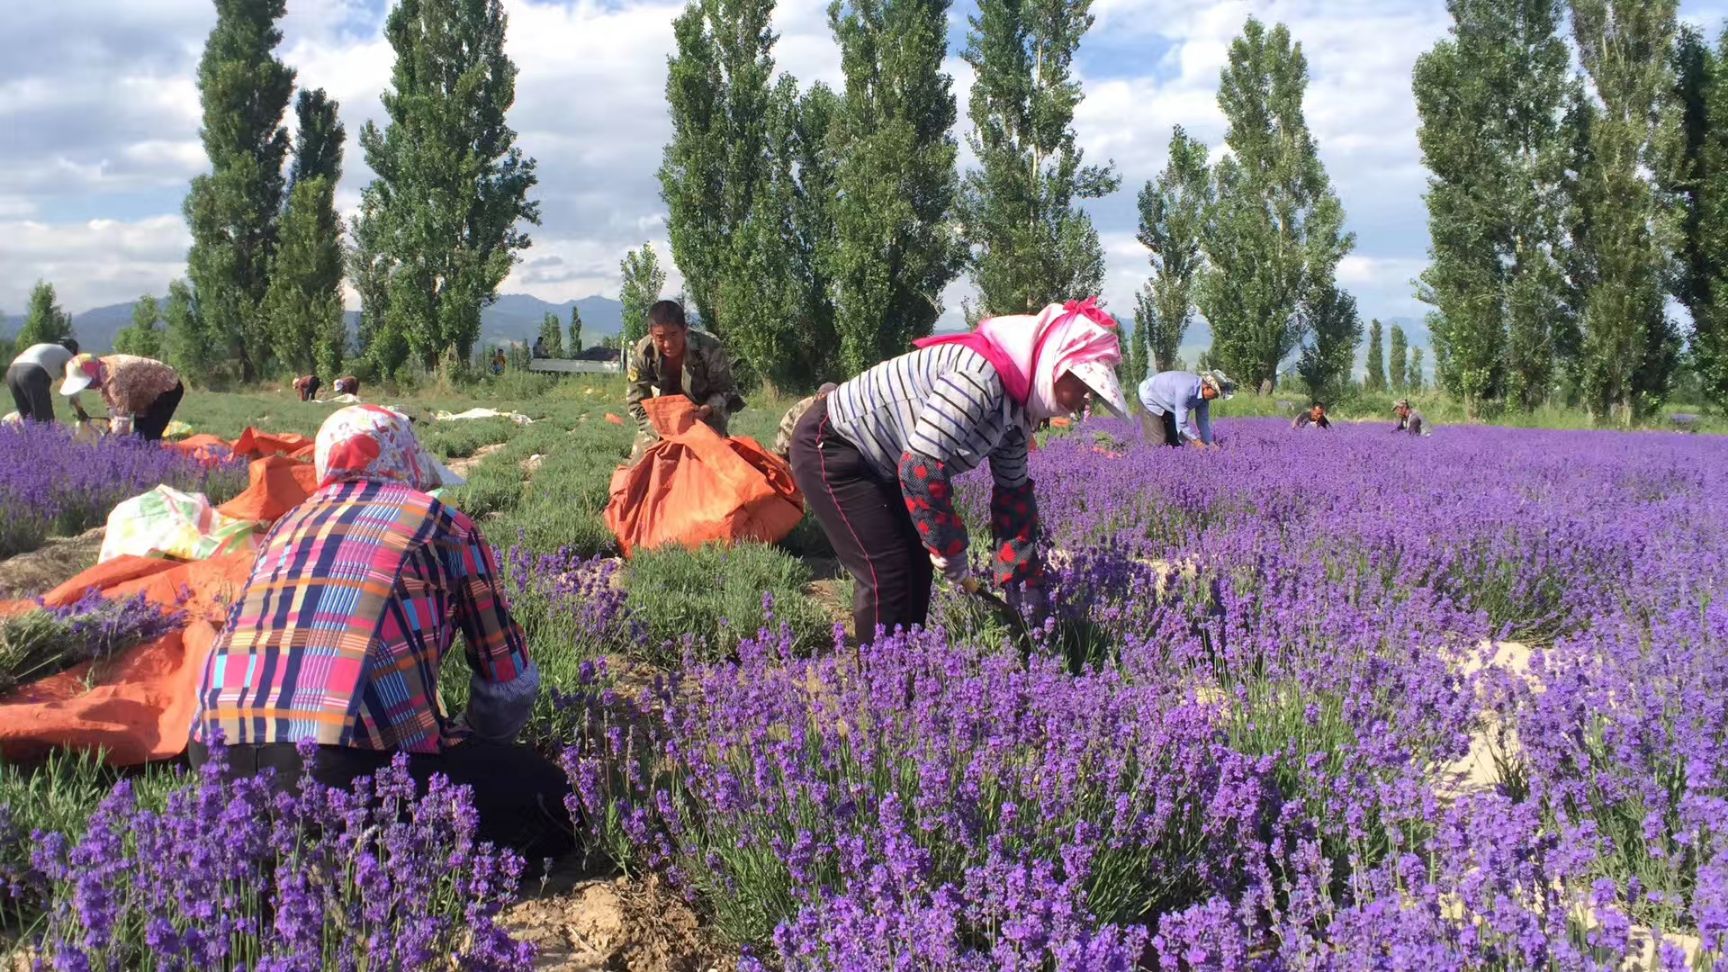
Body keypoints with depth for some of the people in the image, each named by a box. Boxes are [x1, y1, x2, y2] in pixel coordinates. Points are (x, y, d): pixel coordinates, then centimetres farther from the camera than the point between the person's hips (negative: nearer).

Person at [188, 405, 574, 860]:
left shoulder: (289, 523, 28)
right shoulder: (441, 523, 15)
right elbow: (510, 682, 21)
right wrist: (469, 743, 43)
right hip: (353, 768, -5)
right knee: (545, 793, 11)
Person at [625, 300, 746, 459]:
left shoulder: (710, 348, -31)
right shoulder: (641, 354, -25)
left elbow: (725, 390, -17)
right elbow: (638, 403, -15)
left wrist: (706, 410, -38)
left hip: (708, 412, -2)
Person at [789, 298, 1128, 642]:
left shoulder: (1017, 407, 1)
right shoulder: (981, 377, -31)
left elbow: (1013, 496, 10)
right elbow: (921, 466, -34)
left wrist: (1025, 585, 10)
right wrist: (951, 553, -21)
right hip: (830, 446, -10)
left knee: (917, 566, 11)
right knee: (888, 574, -10)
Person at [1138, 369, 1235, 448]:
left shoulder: (1204, 394, -12)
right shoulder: (1186, 389, -39)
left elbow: (1203, 421, -2)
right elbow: (1181, 423, -36)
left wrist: (1210, 444, -9)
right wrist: (1197, 442, -32)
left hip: (1166, 406, 9)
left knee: (1176, 442, 5)